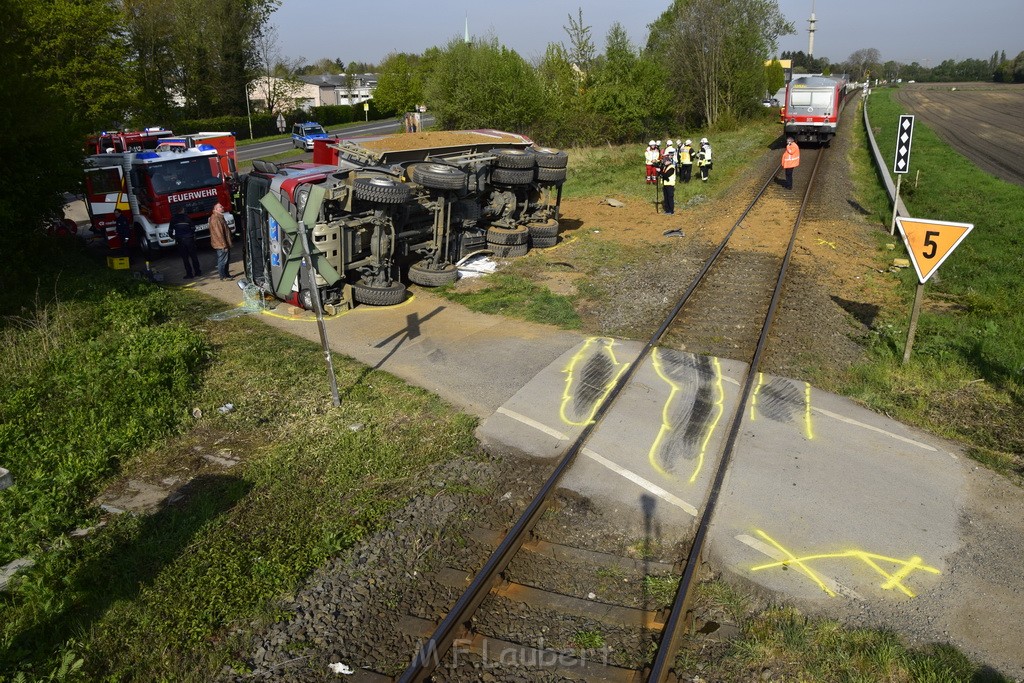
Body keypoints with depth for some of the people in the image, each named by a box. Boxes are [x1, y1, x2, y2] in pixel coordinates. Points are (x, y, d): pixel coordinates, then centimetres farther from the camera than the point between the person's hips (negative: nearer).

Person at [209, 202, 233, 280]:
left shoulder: (220, 217, 15)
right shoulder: (215, 218, -18)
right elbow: (219, 233, -22)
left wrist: (227, 244, 21)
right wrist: (224, 245, -23)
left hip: (225, 243, 10)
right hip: (221, 244, -10)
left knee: (226, 259, 16)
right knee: (222, 260, -4)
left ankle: (226, 274, 25)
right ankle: (223, 276, 2)